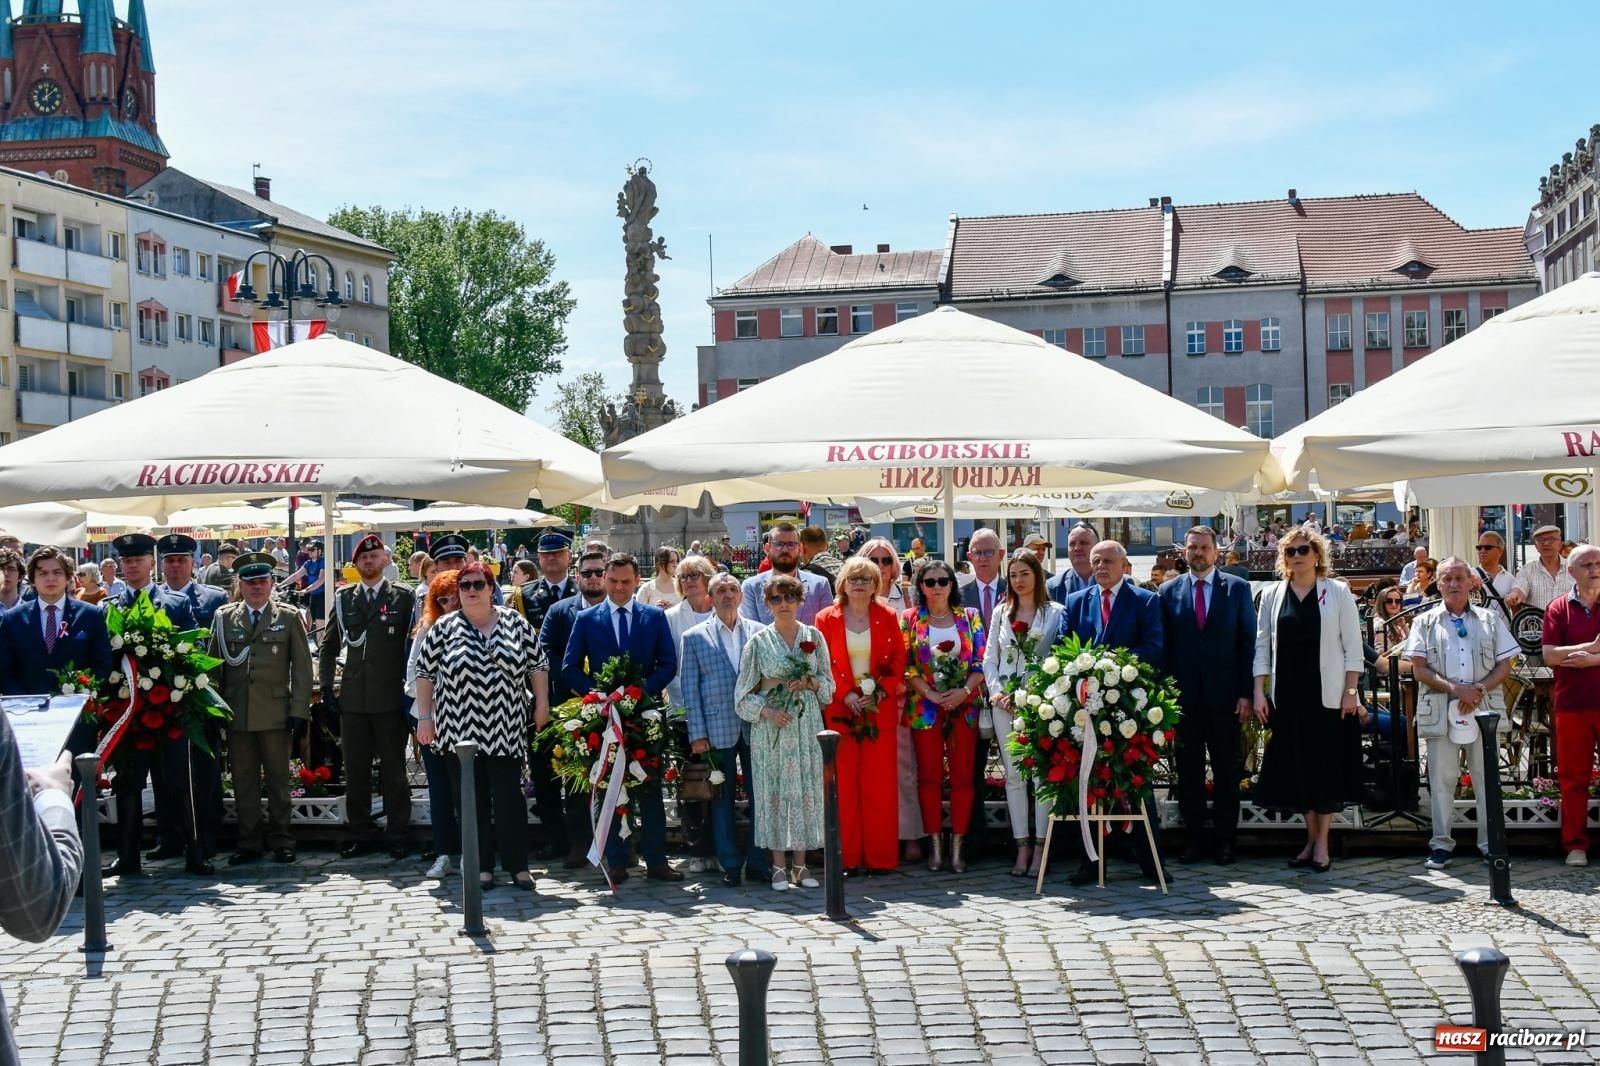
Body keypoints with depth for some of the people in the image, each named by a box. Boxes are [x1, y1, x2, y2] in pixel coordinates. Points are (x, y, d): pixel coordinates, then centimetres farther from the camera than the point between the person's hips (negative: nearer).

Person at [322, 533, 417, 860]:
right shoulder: (343, 599, 11)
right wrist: (327, 686, 10)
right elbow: (329, 645, 18)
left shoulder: (404, 597, 1)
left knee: (394, 770, 3)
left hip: (391, 698, -3)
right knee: (355, 770, 7)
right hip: (353, 698, 3)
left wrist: (410, 688, -4)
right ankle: (359, 833, 16)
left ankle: (398, 834, 11)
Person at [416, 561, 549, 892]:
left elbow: (537, 665, 8)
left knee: (509, 797, -2)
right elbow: (425, 673, 5)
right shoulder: (444, 627, 3)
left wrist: (542, 705, 4)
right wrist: (424, 718, 2)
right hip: (459, 729, 0)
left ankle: (517, 865, 5)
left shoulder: (515, 623, 4)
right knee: (472, 799, 4)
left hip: (505, 729, 0)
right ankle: (481, 866, 11)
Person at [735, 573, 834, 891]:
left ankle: (800, 863, 9)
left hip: (808, 725, 2)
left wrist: (810, 683, -8)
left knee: (806, 790, 1)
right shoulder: (758, 642, 2)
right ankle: (779, 866, 4)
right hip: (771, 728, -2)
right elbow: (744, 692, 3)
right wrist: (766, 711, -12)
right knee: (774, 790, -2)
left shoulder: (813, 637, 8)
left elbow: (828, 683, 13)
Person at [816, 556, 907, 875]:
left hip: (880, 710, 1)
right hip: (839, 711, -1)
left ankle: (880, 857, 5)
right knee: (844, 784, -2)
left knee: (880, 784, -1)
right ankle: (848, 857, 4)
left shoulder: (887, 618, 9)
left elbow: (898, 661, 6)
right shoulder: (826, 619, 5)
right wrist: (846, 694, -11)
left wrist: (879, 692, -8)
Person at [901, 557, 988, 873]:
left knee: (963, 775, -1)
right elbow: (906, 665, 0)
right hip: (924, 706, -1)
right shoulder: (910, 619, 5)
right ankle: (935, 844, 5)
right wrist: (931, 694, -12)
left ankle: (958, 844, 4)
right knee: (929, 775, -1)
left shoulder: (970, 617, 8)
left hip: (964, 704, 1)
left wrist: (964, 691, -13)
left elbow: (981, 662, 3)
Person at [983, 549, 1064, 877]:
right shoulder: (1001, 612, 14)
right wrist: (996, 691, -1)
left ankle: (1040, 846, 0)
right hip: (1004, 702, 3)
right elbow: (989, 658, 14)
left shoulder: (1055, 612, 3)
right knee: (1014, 774, 3)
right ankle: (1022, 846, 6)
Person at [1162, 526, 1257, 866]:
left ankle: (1224, 840, 11)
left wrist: (1245, 692, -5)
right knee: (1188, 770, 5)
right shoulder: (1169, 592, 7)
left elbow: (1248, 642, 2)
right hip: (1184, 694, 1)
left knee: (1226, 770, 4)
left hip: (1224, 694, -1)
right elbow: (1163, 645, 7)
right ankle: (1194, 838, 12)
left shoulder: (1237, 588, 4)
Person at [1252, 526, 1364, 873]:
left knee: (1326, 766, 0)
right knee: (1296, 767, 5)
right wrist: (1259, 692, 0)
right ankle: (1311, 838, 16)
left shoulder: (1338, 593, 1)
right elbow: (1262, 645, 8)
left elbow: (1352, 646, 0)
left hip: (1328, 695, -2)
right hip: (1286, 696, 2)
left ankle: (1322, 842, 8)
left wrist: (1351, 692, -7)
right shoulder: (1272, 595, 7)